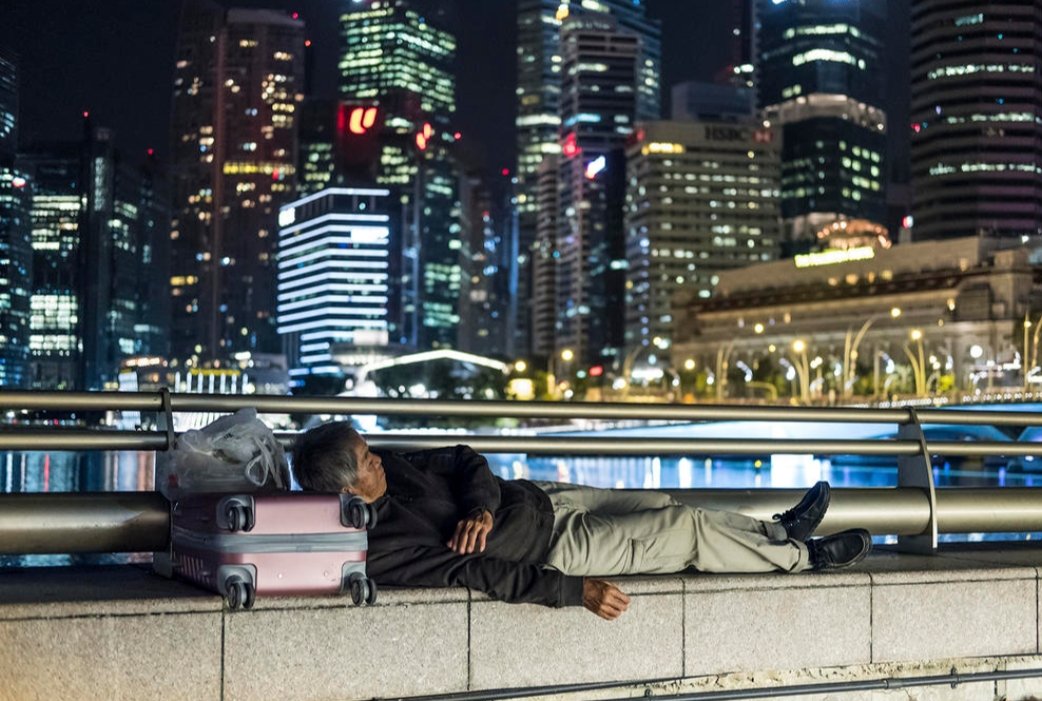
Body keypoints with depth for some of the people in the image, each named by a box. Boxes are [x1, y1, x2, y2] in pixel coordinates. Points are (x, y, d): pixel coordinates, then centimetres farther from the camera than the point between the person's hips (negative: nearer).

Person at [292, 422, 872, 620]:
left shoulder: (388, 469, -6)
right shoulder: (385, 553, -29)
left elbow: (464, 461, 3)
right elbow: (481, 573, -29)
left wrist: (481, 508, -19)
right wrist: (579, 591, -27)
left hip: (538, 498, 8)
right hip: (558, 548, -8)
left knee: (667, 505, 14)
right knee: (689, 530, -4)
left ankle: (776, 531, 35)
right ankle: (799, 556, 18)